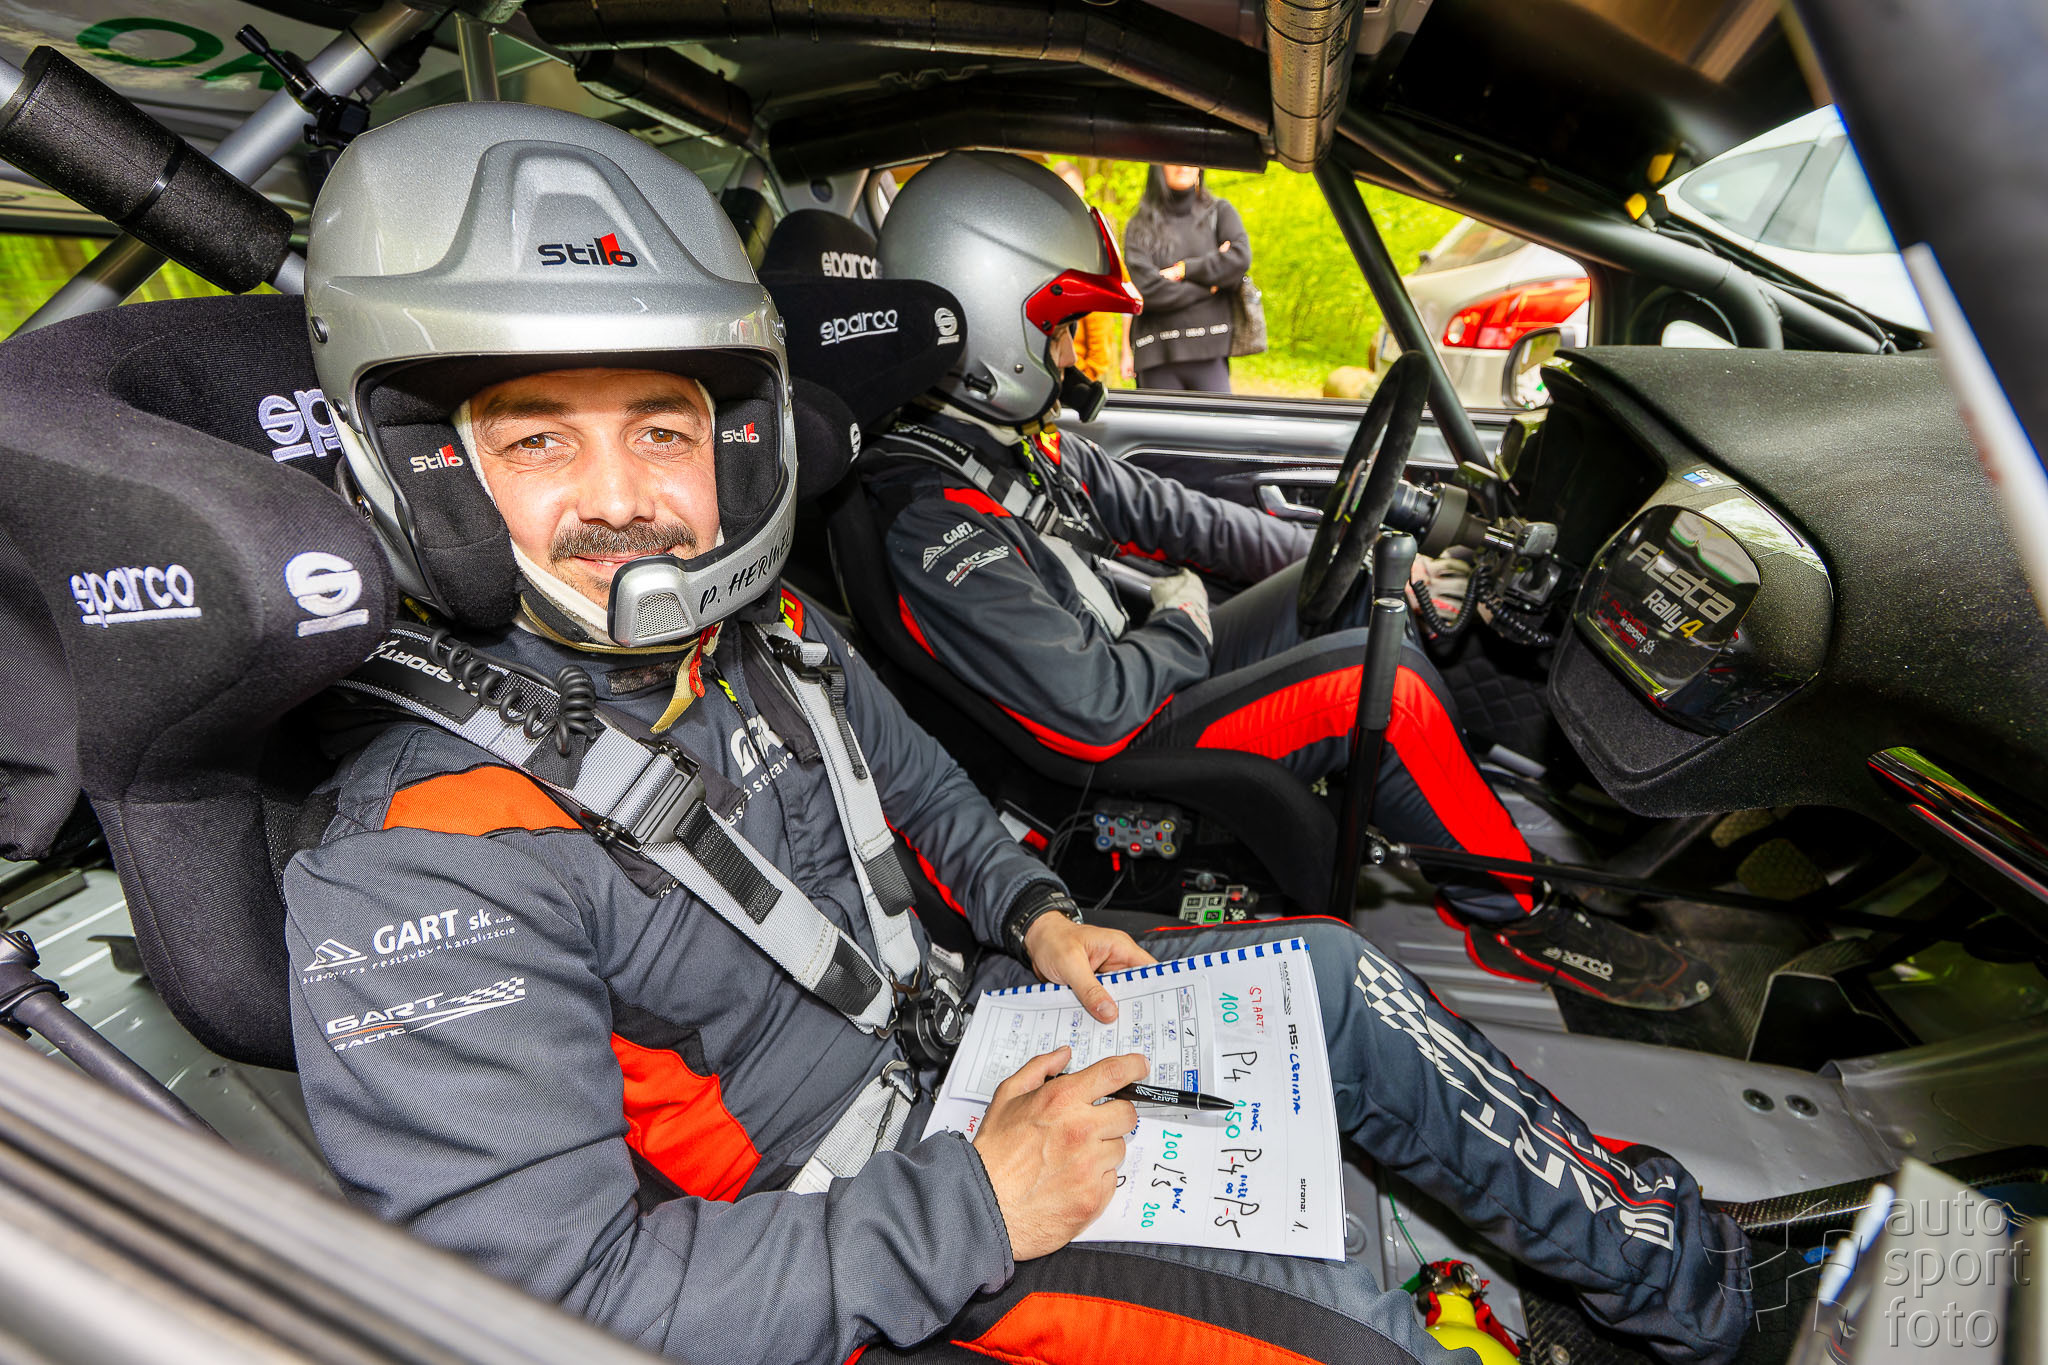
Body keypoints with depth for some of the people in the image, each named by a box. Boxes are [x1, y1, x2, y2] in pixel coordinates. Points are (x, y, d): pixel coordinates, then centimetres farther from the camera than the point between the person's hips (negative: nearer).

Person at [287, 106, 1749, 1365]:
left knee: (1330, 971, 6)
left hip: (947, 1025, 7)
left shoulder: (765, 628, -6)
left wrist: (1031, 913, -1)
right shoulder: (422, 873, -28)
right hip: (862, 1226, -6)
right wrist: (973, 1211, -25)